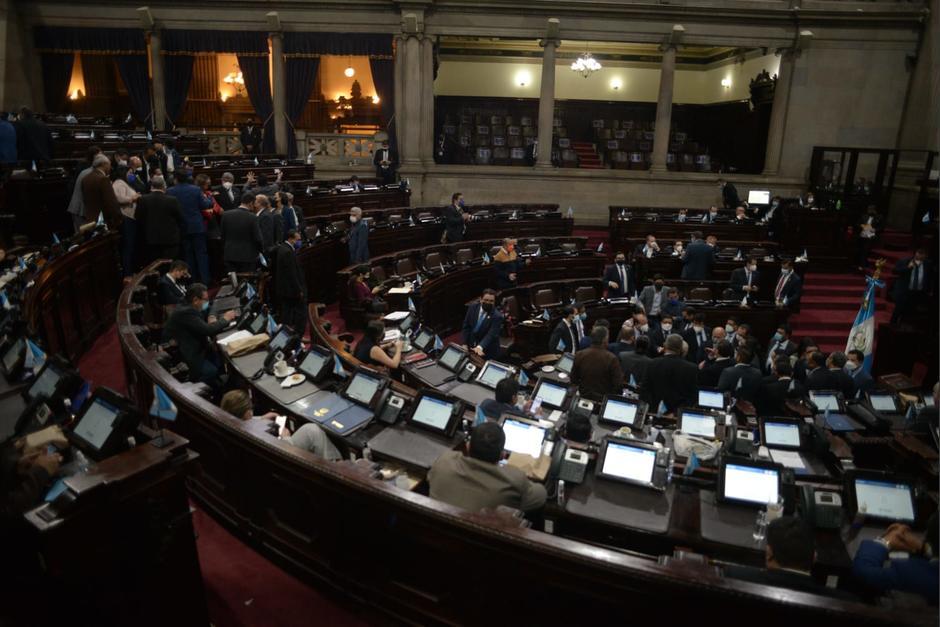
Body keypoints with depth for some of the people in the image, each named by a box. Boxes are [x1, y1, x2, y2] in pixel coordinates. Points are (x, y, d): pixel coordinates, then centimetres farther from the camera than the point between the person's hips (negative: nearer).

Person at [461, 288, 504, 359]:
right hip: (471, 346, 4)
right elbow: (466, 326, -1)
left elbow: (491, 335, -30)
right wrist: (465, 344, -8)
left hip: (487, 351, -4)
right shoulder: (473, 308, -7)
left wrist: (480, 347, -45)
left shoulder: (497, 316, -22)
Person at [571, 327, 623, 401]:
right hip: (605, 400, -4)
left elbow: (573, 380, 2)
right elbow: (618, 385, -17)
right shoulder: (611, 359, -22)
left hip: (584, 397, 4)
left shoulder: (579, 355, -10)